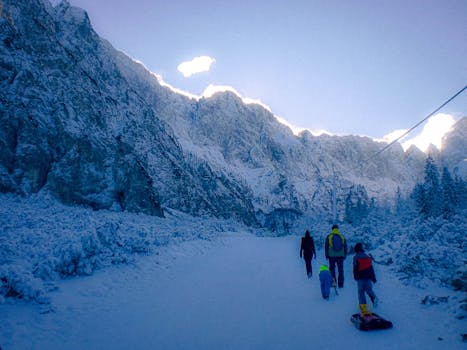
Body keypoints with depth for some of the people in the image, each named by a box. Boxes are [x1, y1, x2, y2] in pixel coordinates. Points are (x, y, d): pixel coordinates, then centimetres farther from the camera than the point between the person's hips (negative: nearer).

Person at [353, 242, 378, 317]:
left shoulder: (356, 257, -5)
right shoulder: (367, 257, 9)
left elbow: (355, 268, -7)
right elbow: (371, 268, 11)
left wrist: (355, 276, 3)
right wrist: (373, 278, 17)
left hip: (360, 277, -4)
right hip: (368, 277, 4)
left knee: (361, 291, 2)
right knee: (369, 289, 16)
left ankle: (363, 304, -6)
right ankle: (374, 298, -12)